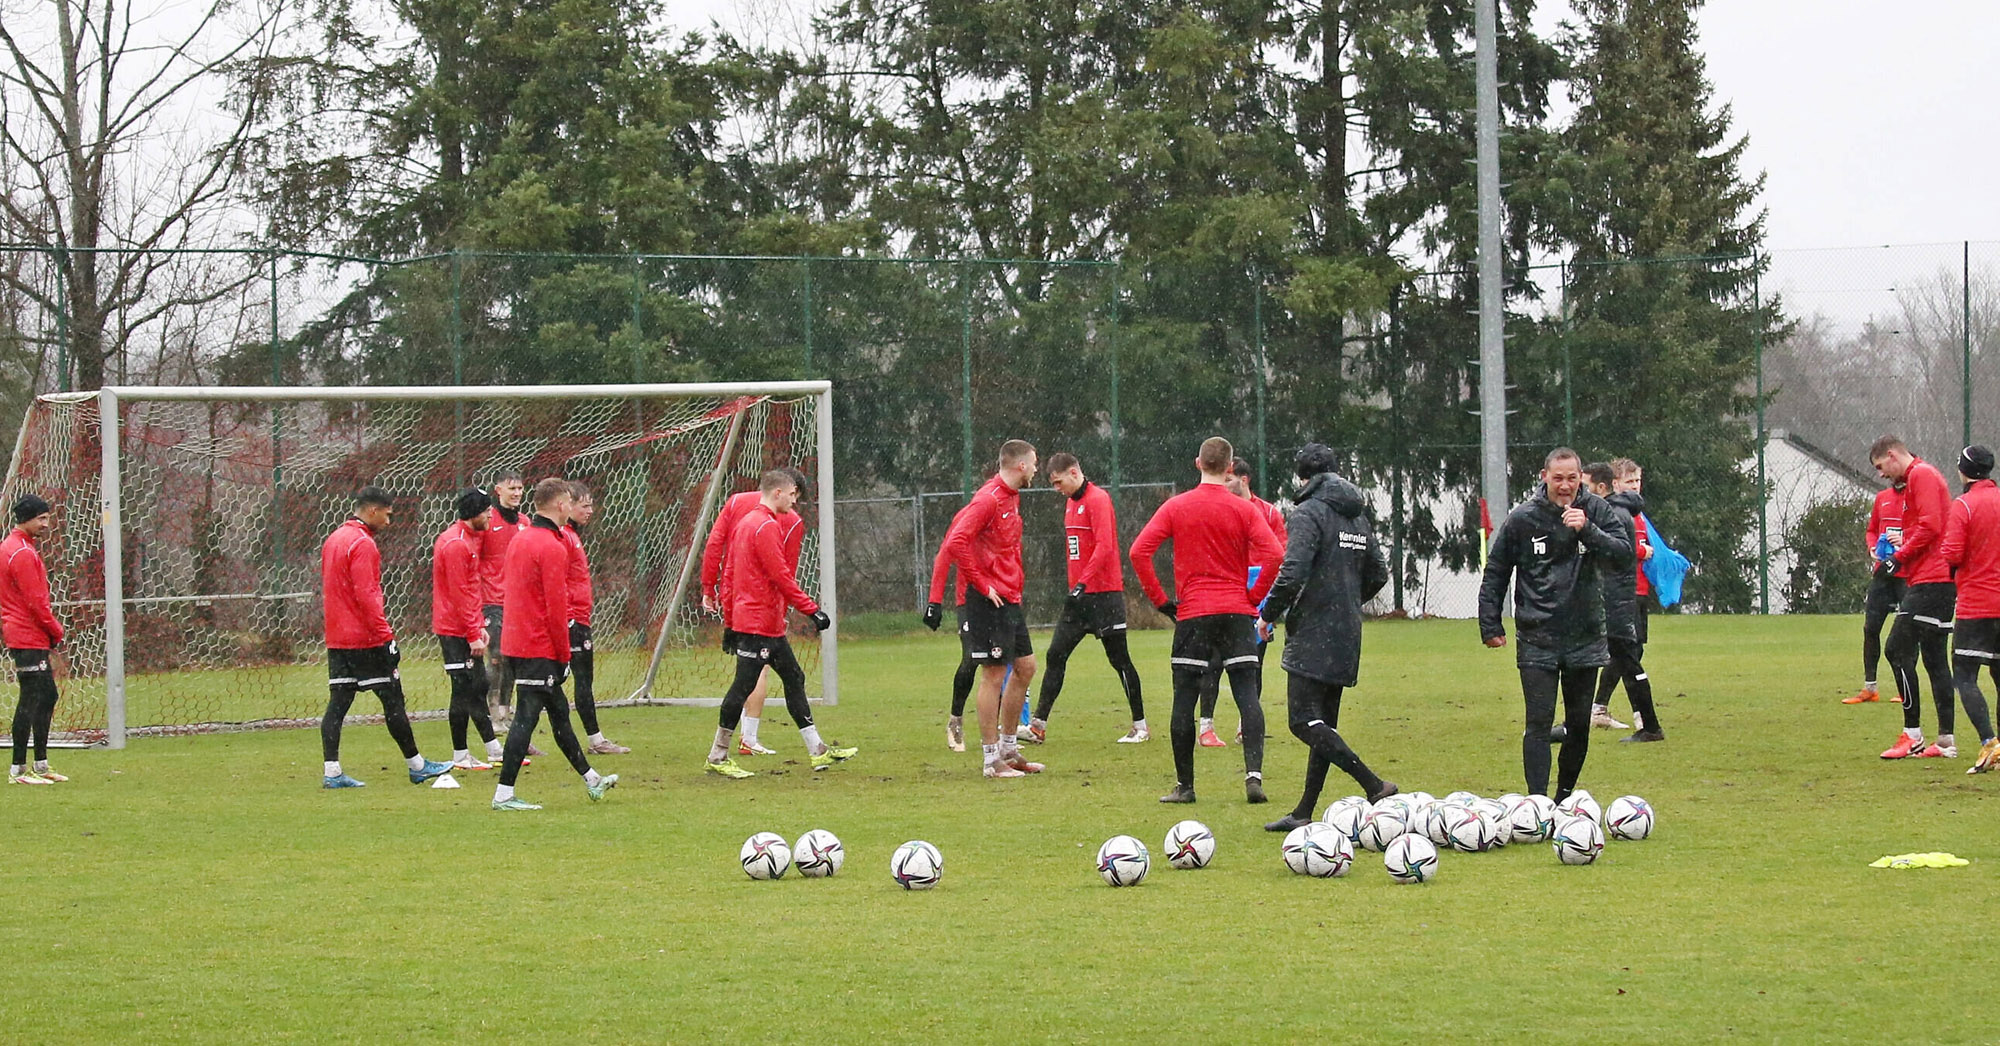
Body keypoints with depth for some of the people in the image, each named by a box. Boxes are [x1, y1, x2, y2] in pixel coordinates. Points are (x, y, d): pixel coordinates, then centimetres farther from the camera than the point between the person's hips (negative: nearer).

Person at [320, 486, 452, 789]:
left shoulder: (333, 540, 14)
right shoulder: (363, 544, -14)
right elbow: (367, 596, -20)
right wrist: (386, 636, -19)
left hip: (336, 637, 9)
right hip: (366, 639, -9)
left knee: (338, 702, 4)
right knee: (393, 701, 0)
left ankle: (332, 772, -2)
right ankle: (417, 766, 7)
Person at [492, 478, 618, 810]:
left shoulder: (519, 540, 12)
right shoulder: (552, 547, -16)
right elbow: (556, 606, -18)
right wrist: (564, 654, -9)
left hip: (514, 643, 10)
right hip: (540, 649, -10)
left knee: (559, 712, 18)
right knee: (526, 718, -7)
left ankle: (591, 779, 29)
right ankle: (504, 794, -7)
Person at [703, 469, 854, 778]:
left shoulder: (747, 522, 16)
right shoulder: (767, 526, -15)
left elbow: (729, 576, 18)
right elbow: (782, 577, -19)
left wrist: (730, 622, 20)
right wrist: (811, 609, -15)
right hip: (758, 622, -11)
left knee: (794, 679, 11)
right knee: (744, 685, -6)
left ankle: (817, 751, 13)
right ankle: (718, 757, 0)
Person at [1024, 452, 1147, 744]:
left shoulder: (1097, 499, -13)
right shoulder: (1071, 502, 14)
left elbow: (1104, 546, -23)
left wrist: (1084, 582, -28)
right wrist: (1074, 585, 18)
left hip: (1103, 593, -9)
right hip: (1079, 594, 9)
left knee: (1119, 659, -1)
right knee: (1055, 656, 3)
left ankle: (1140, 727, 9)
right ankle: (1039, 726, 3)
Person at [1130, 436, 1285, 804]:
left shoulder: (1176, 507, 1)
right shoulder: (1243, 509, 0)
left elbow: (1139, 552, -5)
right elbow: (1274, 554, -12)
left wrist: (1161, 599, 2)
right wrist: (1255, 596, 0)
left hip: (1192, 613, 0)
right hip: (1237, 613, 0)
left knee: (1184, 699, 5)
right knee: (1248, 694, 1)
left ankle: (1184, 785, 7)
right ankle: (1253, 774, -14)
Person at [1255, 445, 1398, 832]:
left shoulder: (1310, 512, -11)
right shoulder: (1357, 515, 14)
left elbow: (1292, 574, -21)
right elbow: (1378, 573, 20)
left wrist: (1268, 614, -7)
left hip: (1313, 635, -9)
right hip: (1347, 637, 9)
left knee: (1304, 721, -13)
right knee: (1323, 724, 12)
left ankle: (1374, 786, -23)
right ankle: (1304, 812, 14)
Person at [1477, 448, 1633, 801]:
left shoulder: (1596, 511, 0)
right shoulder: (1522, 519, -2)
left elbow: (1624, 556, -11)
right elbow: (1495, 573, 7)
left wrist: (1587, 530, -25)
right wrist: (1490, 625, 4)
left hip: (1585, 637, 2)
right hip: (1537, 642, -2)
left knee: (1580, 725, 9)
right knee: (1539, 723, -9)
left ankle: (1565, 796, 26)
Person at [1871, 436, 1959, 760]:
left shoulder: (1922, 475, -8)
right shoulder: (1917, 477, 23)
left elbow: (1930, 527, -19)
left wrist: (1899, 558, -13)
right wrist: (1897, 557, 13)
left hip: (1929, 581, -11)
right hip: (1940, 581, 11)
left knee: (1898, 650, -10)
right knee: (1935, 659, 9)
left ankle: (1913, 736, -10)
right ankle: (1946, 741, 9)